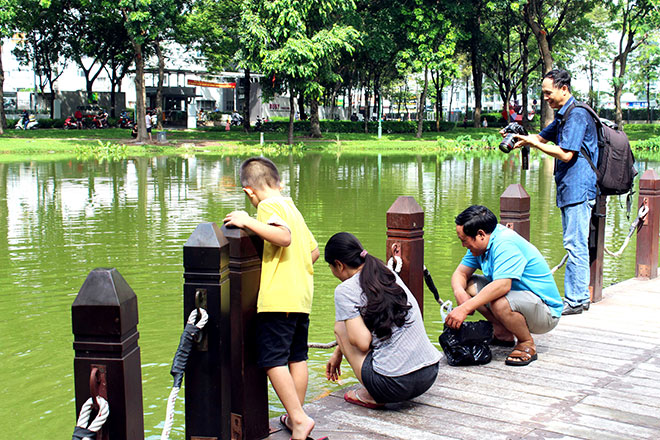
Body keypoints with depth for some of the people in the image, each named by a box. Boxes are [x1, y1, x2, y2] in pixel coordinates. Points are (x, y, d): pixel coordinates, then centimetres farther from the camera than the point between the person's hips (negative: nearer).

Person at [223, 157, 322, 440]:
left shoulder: (268, 205, -6)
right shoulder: (292, 208, 20)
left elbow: (284, 237, -24)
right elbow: (314, 251, 21)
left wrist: (248, 222, -22)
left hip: (278, 298, -9)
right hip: (302, 296, 9)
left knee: (272, 359, -6)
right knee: (297, 357, 14)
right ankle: (295, 416, 21)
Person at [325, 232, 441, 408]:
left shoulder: (346, 290, -6)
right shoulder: (389, 275, 16)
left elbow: (362, 342, -13)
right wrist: (338, 352, 40)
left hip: (395, 385, -8)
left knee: (340, 326, 15)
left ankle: (370, 396, 7)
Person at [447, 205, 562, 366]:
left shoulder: (505, 243, -26)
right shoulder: (481, 244, 2)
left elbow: (502, 285, -39)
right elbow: (461, 273, 4)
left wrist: (465, 308, -41)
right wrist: (460, 293, -20)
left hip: (546, 311, -9)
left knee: (500, 303, -37)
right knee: (469, 285, 1)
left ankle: (527, 344, -9)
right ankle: (502, 333, 10)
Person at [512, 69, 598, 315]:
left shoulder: (577, 115, -15)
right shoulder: (563, 115, 17)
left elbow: (566, 154, -21)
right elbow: (543, 137, 27)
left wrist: (532, 142, -16)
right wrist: (521, 138, 7)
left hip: (578, 190, -11)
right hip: (569, 190, 11)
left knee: (575, 245, -7)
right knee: (574, 246, 13)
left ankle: (575, 301, -3)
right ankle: (580, 296, 21)